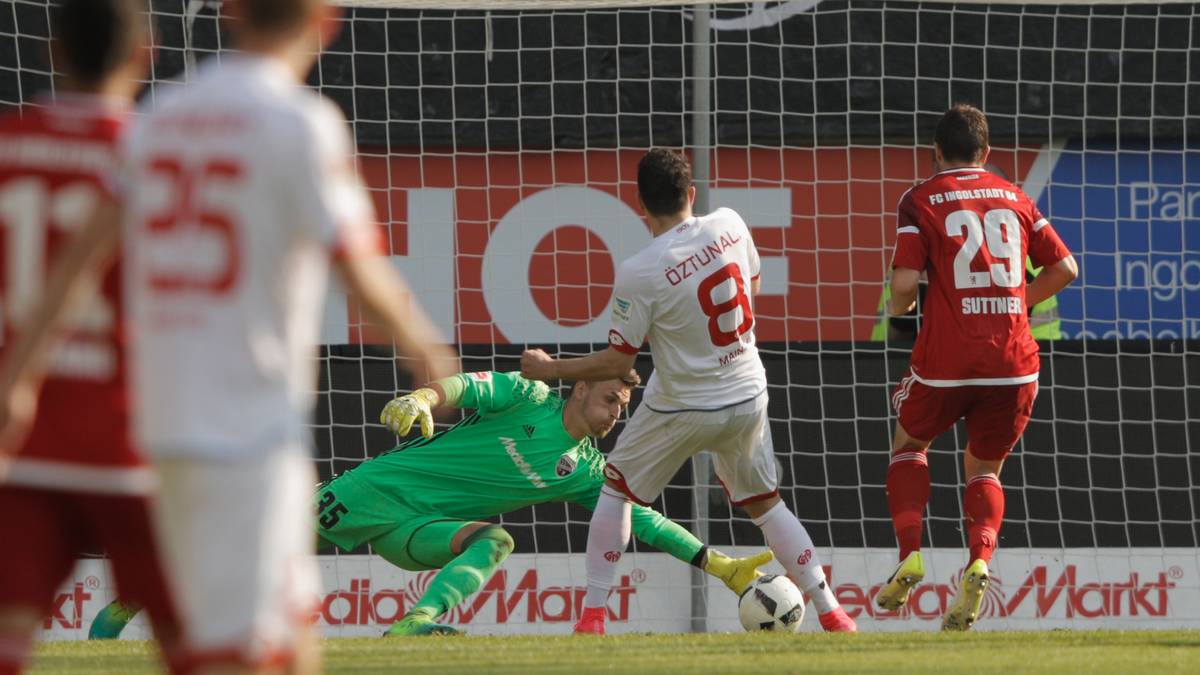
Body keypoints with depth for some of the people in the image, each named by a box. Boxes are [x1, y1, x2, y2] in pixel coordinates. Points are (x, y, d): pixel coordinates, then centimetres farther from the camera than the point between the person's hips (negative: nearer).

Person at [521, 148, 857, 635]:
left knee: (616, 489, 16)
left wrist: (549, 369, -1)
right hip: (748, 399, 4)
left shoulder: (638, 274, -22)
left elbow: (617, 362, -14)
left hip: (682, 408, -4)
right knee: (763, 503, 21)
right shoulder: (730, 226, -8)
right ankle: (830, 612, 16)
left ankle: (592, 617, 11)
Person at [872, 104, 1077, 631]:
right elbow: (1064, 267, 10)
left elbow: (905, 282, -10)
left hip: (947, 361, -3)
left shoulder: (921, 200, 0)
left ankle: (909, 553, 4)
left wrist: (899, 306, 12)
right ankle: (979, 562, -9)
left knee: (910, 444, 24)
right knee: (984, 469, 19)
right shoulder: (1013, 198, 11)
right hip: (1014, 362, 3)